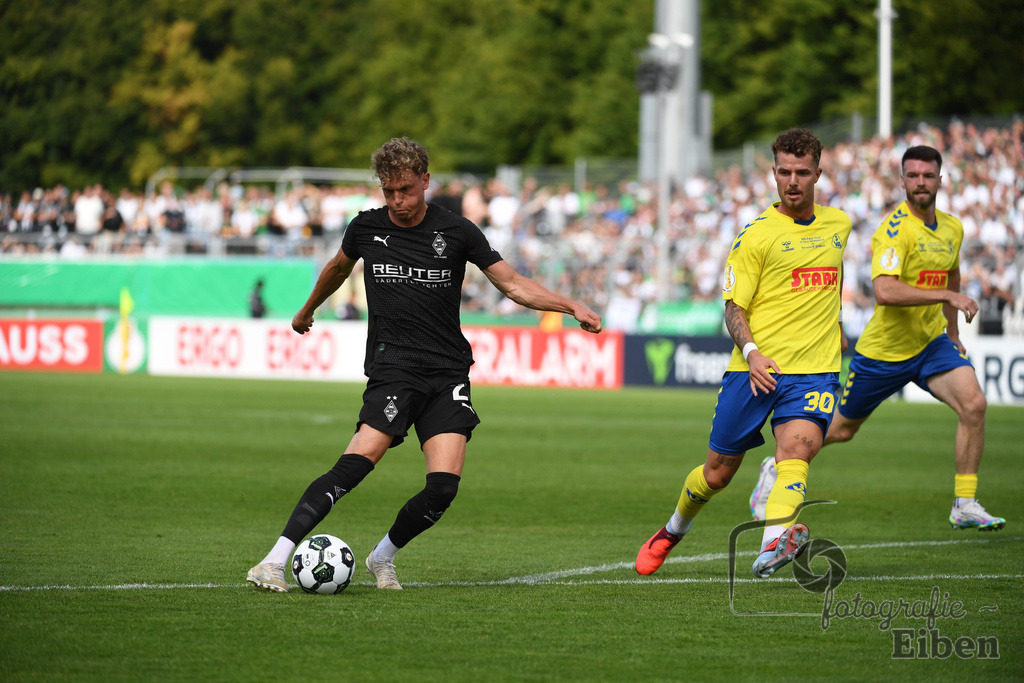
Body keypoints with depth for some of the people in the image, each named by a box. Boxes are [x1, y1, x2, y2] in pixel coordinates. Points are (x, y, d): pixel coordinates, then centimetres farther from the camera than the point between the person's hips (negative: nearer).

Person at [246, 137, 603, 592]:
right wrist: (308, 311, 43)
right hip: (393, 370, -1)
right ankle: (274, 561, -26)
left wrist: (572, 307, -5)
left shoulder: (456, 232, 2)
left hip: (448, 372, 1)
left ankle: (383, 558, 13)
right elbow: (338, 268, 28)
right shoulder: (366, 229, 5)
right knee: (356, 465, -24)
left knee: (444, 486, -14)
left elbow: (513, 284, 7)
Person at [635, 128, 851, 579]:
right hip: (756, 369, -2)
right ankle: (673, 532, 36)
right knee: (717, 473, 7)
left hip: (814, 370, 2)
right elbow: (734, 307, -7)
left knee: (797, 448, -27)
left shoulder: (838, 224, 12)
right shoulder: (756, 234, -4)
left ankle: (773, 544, -46)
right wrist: (751, 352, -24)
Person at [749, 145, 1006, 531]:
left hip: (931, 343, 5)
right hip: (883, 350, -5)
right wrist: (947, 295, -35)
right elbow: (884, 291, -35)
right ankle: (777, 469, 37)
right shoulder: (894, 229, -21)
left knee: (974, 404, -20)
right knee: (841, 429, 10)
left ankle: (965, 505, -12)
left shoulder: (952, 229, 3)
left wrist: (953, 335, 26)